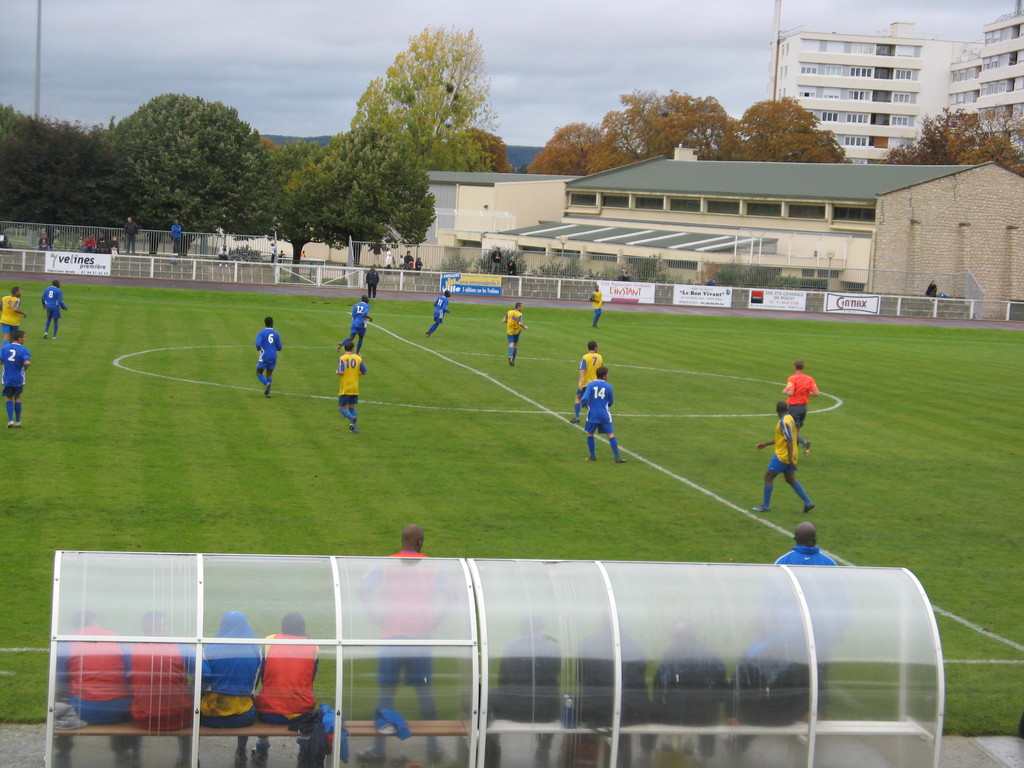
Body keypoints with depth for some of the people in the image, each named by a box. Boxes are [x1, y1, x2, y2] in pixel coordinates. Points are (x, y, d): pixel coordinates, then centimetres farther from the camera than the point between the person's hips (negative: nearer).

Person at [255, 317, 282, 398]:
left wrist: (258, 348, 4)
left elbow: (258, 344, -18)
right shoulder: (276, 334, 4)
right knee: (269, 375, 11)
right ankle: (267, 393, 0)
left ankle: (266, 384, -19)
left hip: (264, 357, -3)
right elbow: (279, 348, 3)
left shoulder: (261, 333, -5)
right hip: (273, 357, 3)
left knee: (259, 373, 8)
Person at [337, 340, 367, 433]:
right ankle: (355, 427, 5)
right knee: (351, 407, 18)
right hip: (355, 388, 4)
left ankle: (352, 417, -25)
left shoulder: (342, 358, -9)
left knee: (342, 408, 4)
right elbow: (364, 372, 3)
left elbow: (341, 372, -19)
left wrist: (337, 372, 3)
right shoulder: (358, 358, 1)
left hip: (344, 389, -4)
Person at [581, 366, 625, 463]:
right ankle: (617, 457, -3)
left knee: (590, 433, 18)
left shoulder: (590, 385, -5)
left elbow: (584, 399, -13)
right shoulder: (608, 386, -3)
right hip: (605, 415, 0)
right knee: (611, 434, 2)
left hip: (592, 414, 0)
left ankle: (592, 456, 17)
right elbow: (611, 402, 7)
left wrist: (585, 405, 9)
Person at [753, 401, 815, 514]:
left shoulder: (784, 422, -19)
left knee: (768, 477, 0)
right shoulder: (790, 419, 11)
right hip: (789, 457, 9)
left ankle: (766, 506, 3)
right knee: (791, 480, 13)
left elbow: (789, 441, -23)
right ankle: (808, 502, 9)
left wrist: (791, 459, -23)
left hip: (782, 456, -9)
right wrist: (766, 444, 25)